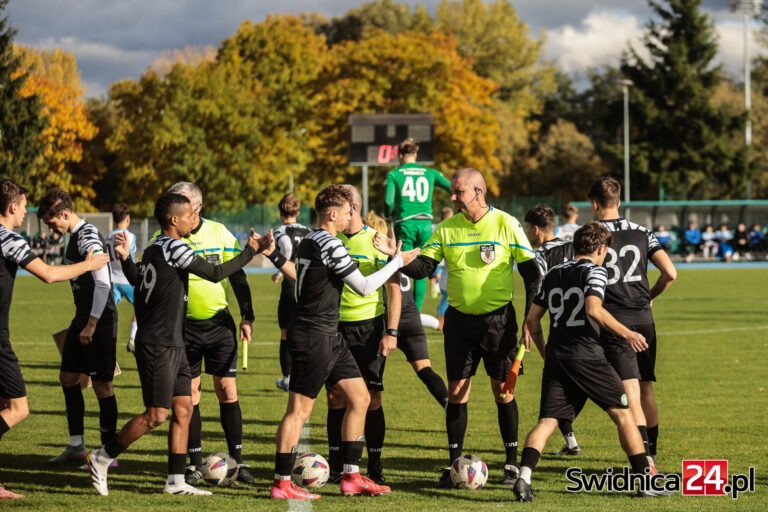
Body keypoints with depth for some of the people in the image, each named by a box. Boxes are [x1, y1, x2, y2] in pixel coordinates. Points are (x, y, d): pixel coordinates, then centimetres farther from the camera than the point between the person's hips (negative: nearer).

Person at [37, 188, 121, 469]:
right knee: (68, 376, 13)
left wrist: (92, 324, -22)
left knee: (102, 384, -5)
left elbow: (103, 284, -23)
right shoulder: (75, 237, 14)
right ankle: (77, 446, 21)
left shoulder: (89, 238, -17)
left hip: (100, 320, -10)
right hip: (83, 318, 10)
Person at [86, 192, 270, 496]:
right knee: (157, 414, -8)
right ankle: (102, 458, 3)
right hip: (158, 346, -10)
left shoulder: (153, 249, 13)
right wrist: (251, 251, -4)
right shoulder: (174, 247, -15)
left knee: (183, 409, 7)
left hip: (173, 345, 10)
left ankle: (176, 481, 9)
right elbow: (215, 274, -12)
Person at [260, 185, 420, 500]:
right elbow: (364, 287, -13)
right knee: (300, 409, -5)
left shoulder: (309, 241, 13)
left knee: (360, 399, 10)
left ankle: (351, 477, 14)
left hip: (329, 337, 10)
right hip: (314, 336, -10)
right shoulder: (329, 244, -16)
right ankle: (281, 483, -1)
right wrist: (398, 261, -3)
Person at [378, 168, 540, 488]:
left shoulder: (505, 224, -6)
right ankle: (454, 464, 11)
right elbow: (423, 267, -1)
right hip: (459, 319, 3)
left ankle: (512, 463, 14)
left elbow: (530, 272, -1)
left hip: (498, 318, -3)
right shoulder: (446, 228, 2)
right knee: (456, 391, 3)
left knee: (503, 390, 2)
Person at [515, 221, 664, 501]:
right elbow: (593, 310, -19)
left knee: (546, 422, 0)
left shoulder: (553, 274, 16)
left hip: (555, 359, 5)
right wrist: (626, 334, -11)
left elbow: (532, 319, 15)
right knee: (623, 414, 6)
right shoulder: (595, 271, -2)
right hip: (587, 357, -5)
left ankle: (524, 476, -22)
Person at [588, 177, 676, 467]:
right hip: (644, 319, 4)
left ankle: (645, 460, -20)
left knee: (630, 394, -9)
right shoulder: (642, 233, 8)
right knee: (646, 391, 16)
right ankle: (651, 453, 24)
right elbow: (670, 273, 1)